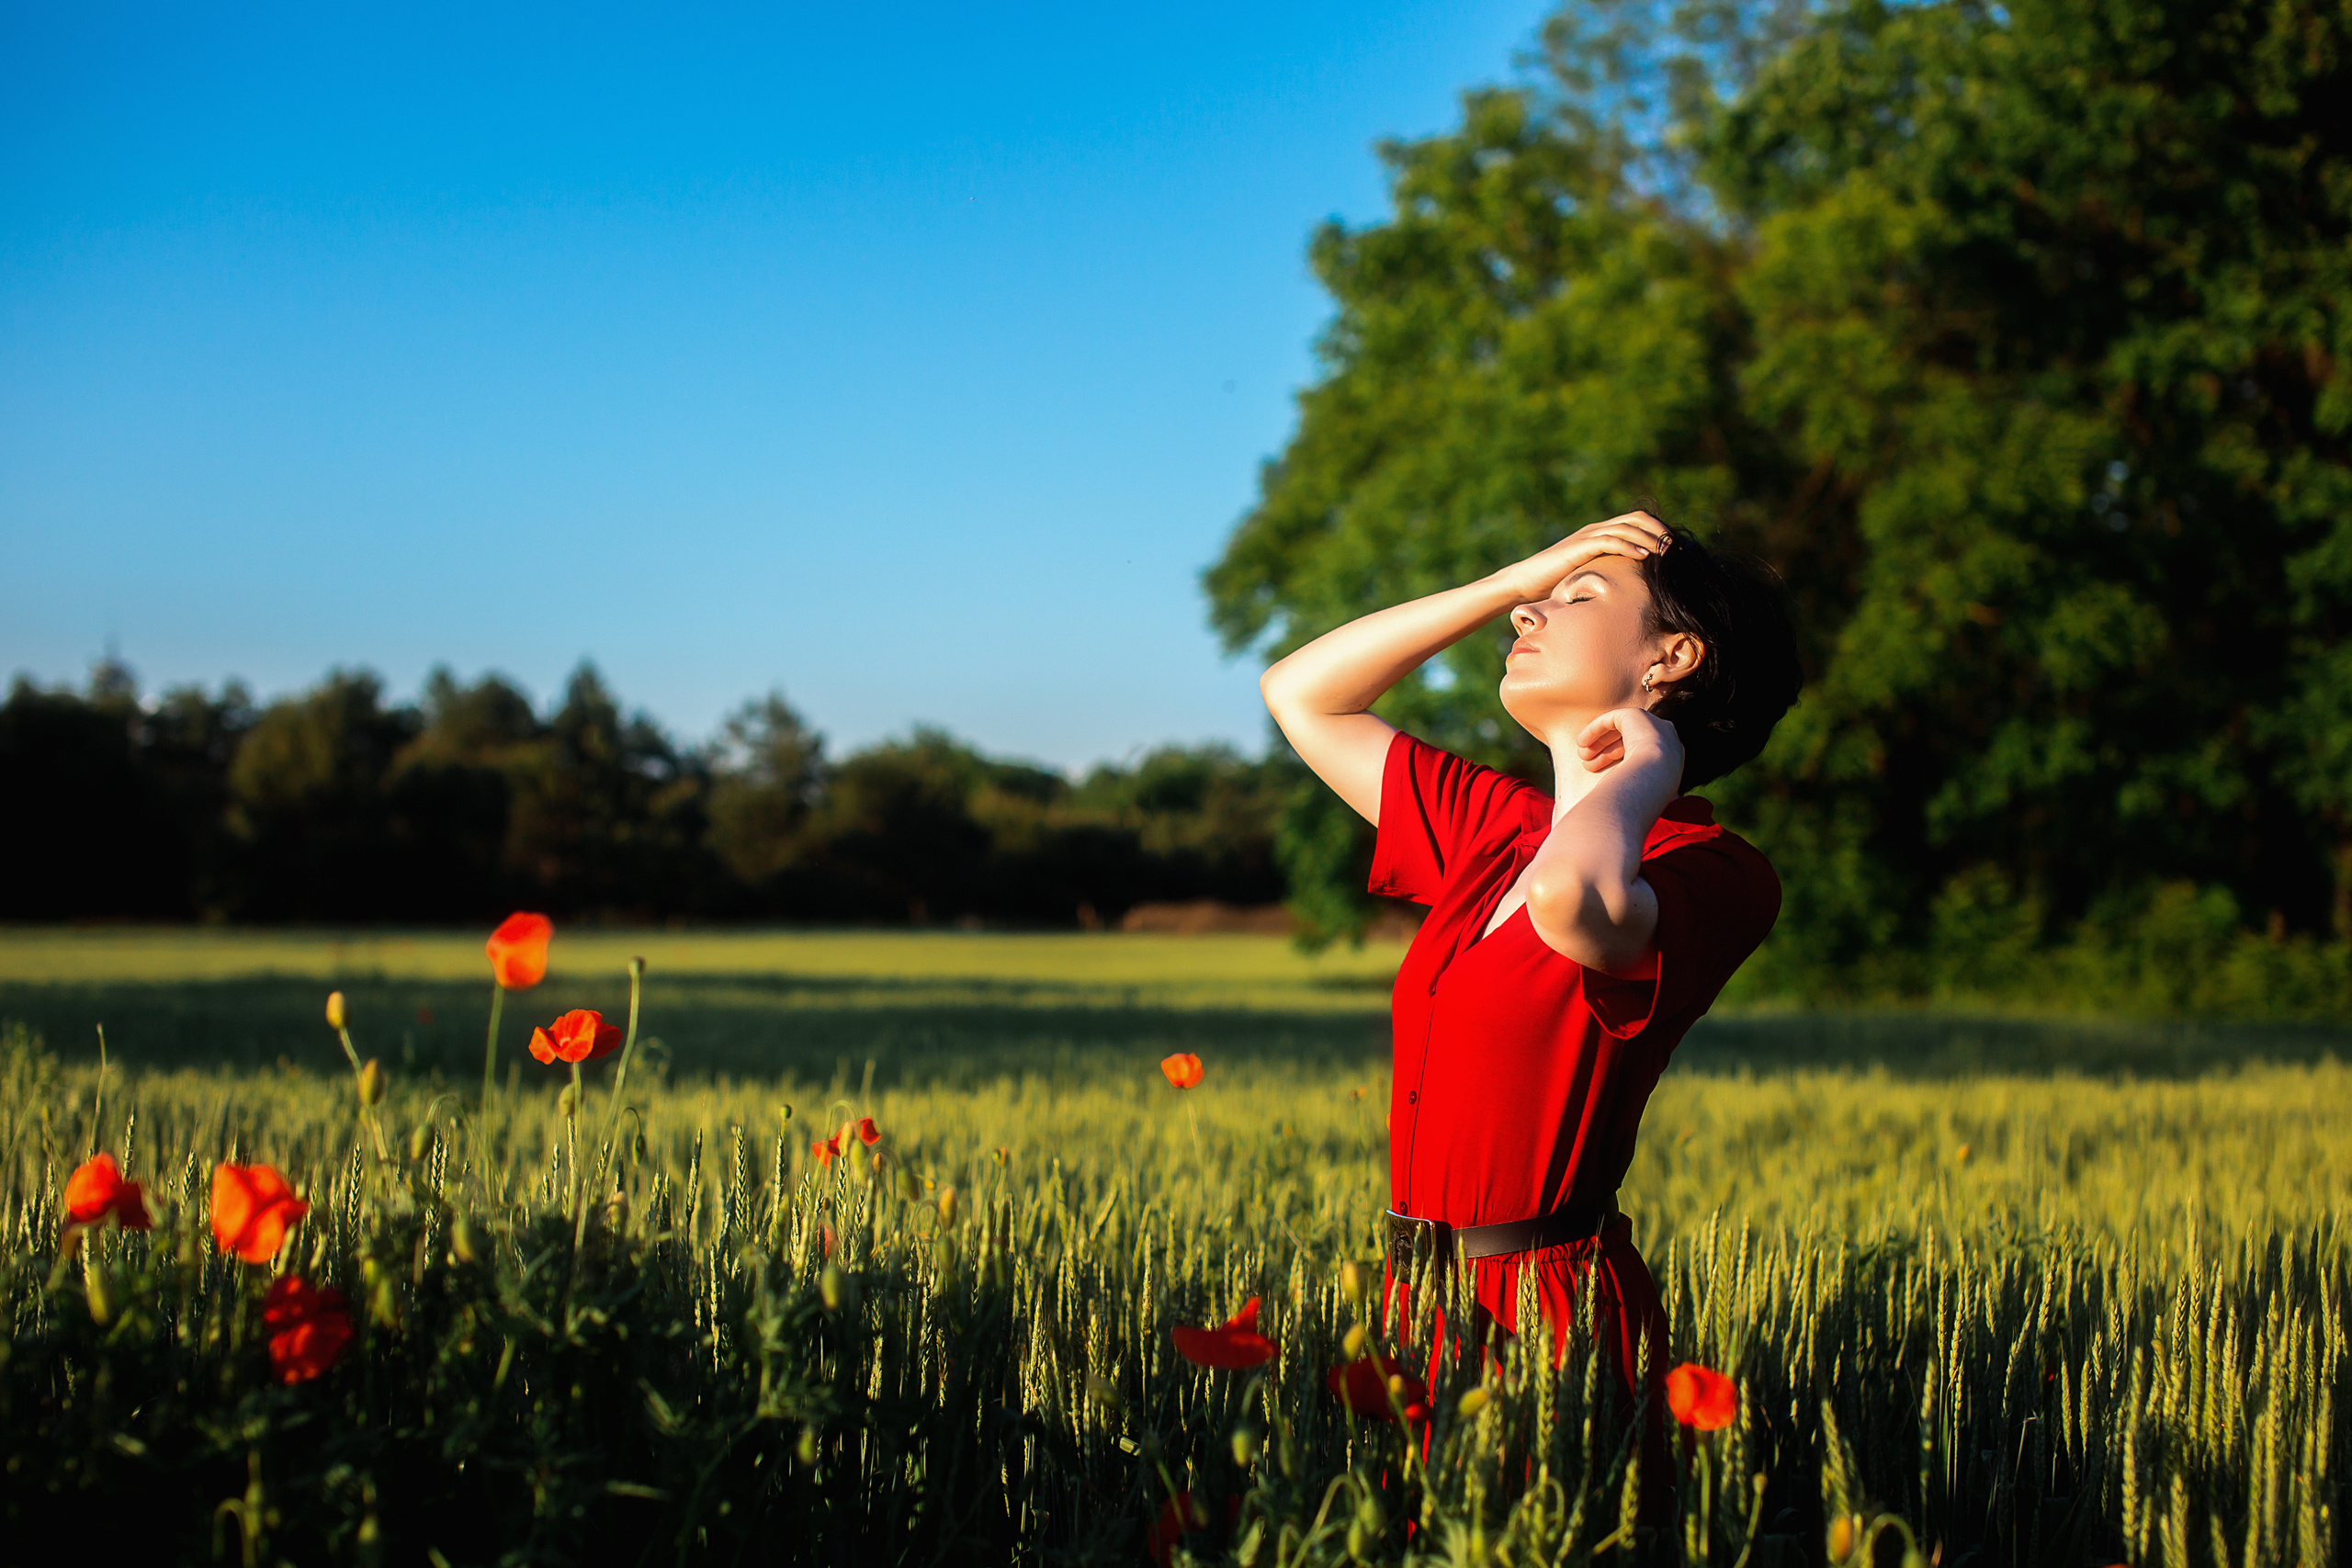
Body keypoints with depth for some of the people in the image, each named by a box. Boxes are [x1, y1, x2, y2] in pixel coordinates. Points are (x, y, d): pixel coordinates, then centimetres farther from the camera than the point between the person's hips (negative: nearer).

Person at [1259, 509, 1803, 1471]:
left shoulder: (1707, 869, -12)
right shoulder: (1497, 824, 11)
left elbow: (1569, 897, -36)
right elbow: (1300, 694, 19)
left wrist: (1647, 772, -14)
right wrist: (1512, 579, 13)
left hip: (1551, 1315, -7)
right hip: (1425, 1300, 7)